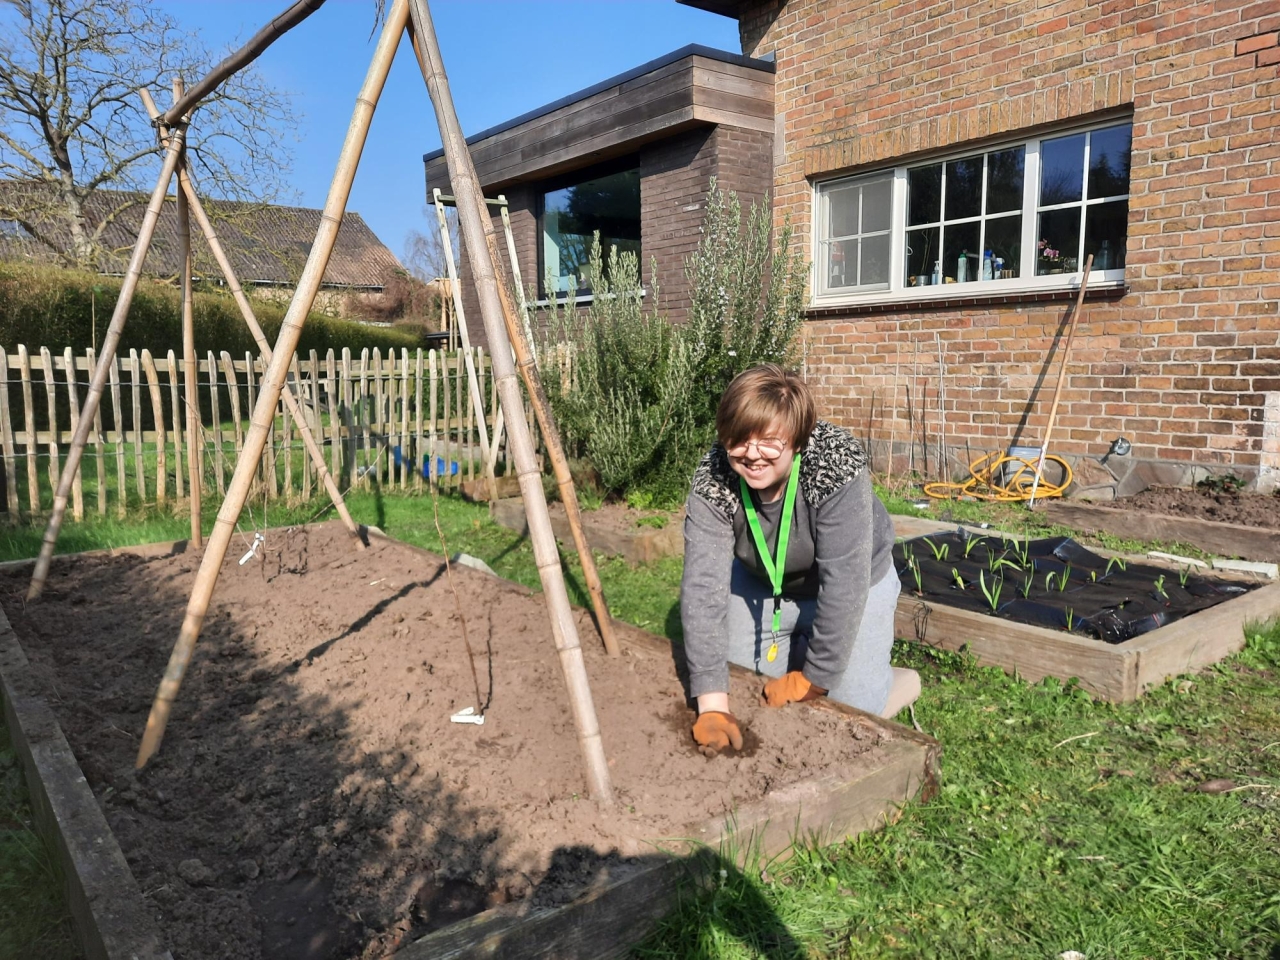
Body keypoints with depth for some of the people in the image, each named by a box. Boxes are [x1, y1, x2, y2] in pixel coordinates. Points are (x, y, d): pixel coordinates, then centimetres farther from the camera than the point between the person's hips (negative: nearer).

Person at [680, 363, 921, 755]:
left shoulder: (837, 465, -36)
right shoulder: (711, 480, -28)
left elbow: (844, 583, -33)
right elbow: (703, 586, -32)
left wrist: (812, 680, -26)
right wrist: (712, 704, -37)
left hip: (849, 586, -3)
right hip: (760, 582, 3)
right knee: (736, 679, 8)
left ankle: (898, 681, 23)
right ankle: (798, 648, 32)